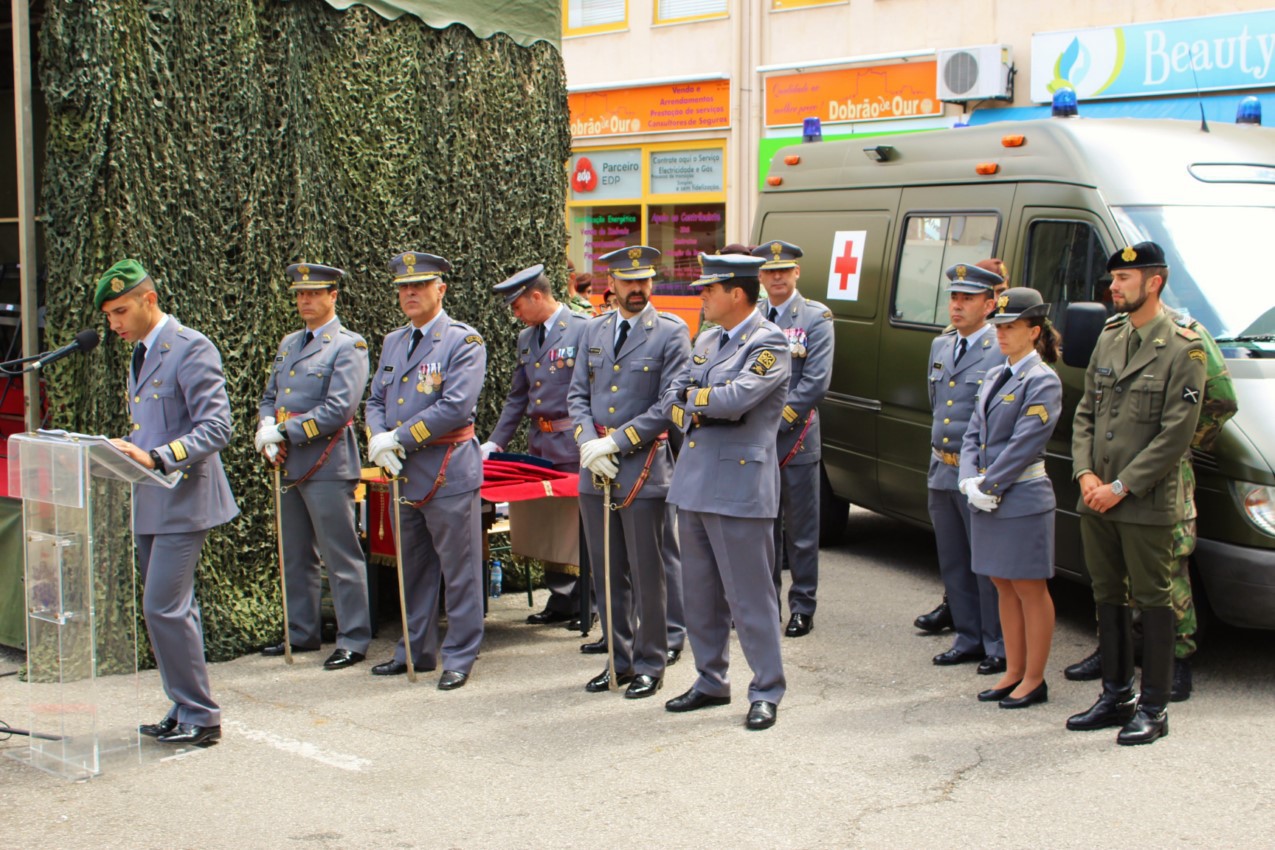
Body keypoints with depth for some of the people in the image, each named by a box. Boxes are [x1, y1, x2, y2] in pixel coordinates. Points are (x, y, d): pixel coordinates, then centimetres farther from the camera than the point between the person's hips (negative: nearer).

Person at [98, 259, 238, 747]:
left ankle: (199, 716, -2)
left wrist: (157, 458, -28)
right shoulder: (141, 354, 16)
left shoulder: (191, 350, -12)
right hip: (149, 504, 9)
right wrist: (128, 455, 7)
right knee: (170, 609, 12)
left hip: (182, 500, -9)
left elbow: (216, 428, -19)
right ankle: (186, 711, 20)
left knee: (164, 608, -11)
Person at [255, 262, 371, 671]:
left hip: (327, 464, -8)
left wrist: (285, 432, -14)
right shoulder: (289, 344, 17)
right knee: (296, 556, 14)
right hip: (289, 465, 8)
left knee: (341, 557, -3)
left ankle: (353, 640, 4)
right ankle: (302, 632, 25)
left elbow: (339, 409, -17)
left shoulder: (348, 346, -7)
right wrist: (267, 433, -2)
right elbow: (269, 397, 19)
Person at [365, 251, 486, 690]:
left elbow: (456, 406, -18)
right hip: (403, 473, 7)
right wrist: (379, 440, -8)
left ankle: (459, 657, 10)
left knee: (458, 571, 1)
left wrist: (399, 438, -16)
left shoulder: (464, 342, -8)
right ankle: (415, 650, 27)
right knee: (413, 569, 16)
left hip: (448, 471, -7)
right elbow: (375, 401, 14)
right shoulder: (392, 342, 14)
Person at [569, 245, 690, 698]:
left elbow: (670, 404, -10)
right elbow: (577, 394, 10)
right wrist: (589, 444, -7)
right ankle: (618, 660, 23)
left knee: (648, 575, 2)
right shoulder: (595, 330, 11)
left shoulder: (671, 333, -4)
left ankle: (650, 665, 14)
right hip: (595, 471, 5)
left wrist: (616, 442, -14)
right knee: (607, 573, 11)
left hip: (644, 470, -5)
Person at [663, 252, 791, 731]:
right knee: (699, 593, 14)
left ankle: (766, 692, 7)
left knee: (750, 596, -2)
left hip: (740, 486, -8)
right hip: (693, 482, 8)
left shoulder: (769, 344, -10)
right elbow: (673, 399, 15)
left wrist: (694, 397, -6)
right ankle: (711, 682, 26)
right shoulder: (706, 341, 16)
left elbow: (736, 398, -23)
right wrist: (692, 412, -6)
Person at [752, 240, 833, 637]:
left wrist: (777, 421, -14)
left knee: (801, 529, 3)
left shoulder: (816, 318, -2)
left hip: (796, 437, -3)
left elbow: (816, 382, -10)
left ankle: (802, 607, 11)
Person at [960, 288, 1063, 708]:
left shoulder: (1042, 381, -11)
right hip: (987, 500, 8)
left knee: (1030, 590, 1)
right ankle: (1013, 672, 24)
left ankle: (1034, 680, 10)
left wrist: (988, 486, -14)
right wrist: (970, 480, -4)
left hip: (1022, 500, -8)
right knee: (1005, 587, 14)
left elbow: (1024, 445, -16)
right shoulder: (995, 377, 13)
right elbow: (973, 433, 11)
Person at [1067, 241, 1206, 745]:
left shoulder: (1183, 349, -11)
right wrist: (1086, 475, -3)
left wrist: (1121, 486, -15)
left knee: (1153, 601, 3)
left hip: (1147, 505, -7)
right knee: (1108, 597, 14)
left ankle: (1153, 708, 12)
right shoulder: (1109, 338, 11)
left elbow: (1176, 434, -15)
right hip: (1096, 501, 7)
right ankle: (1116, 697, 26)